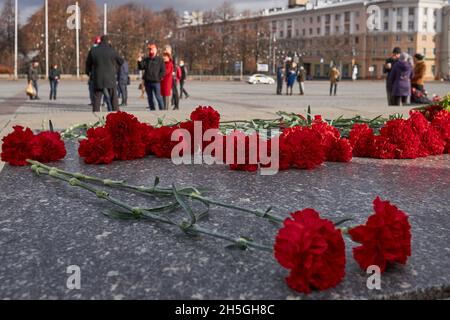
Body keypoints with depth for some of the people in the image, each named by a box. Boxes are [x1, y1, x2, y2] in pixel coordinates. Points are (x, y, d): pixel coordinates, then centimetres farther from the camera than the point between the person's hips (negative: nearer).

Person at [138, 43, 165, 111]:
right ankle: (152, 110, 15)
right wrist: (139, 61, -14)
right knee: (149, 97, 8)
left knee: (158, 97, -8)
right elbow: (141, 67, 3)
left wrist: (158, 78, -9)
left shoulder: (160, 60, 4)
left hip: (156, 82, -4)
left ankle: (162, 110, -5)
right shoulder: (146, 60, 13)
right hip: (147, 82, 4)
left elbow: (163, 71, 1)